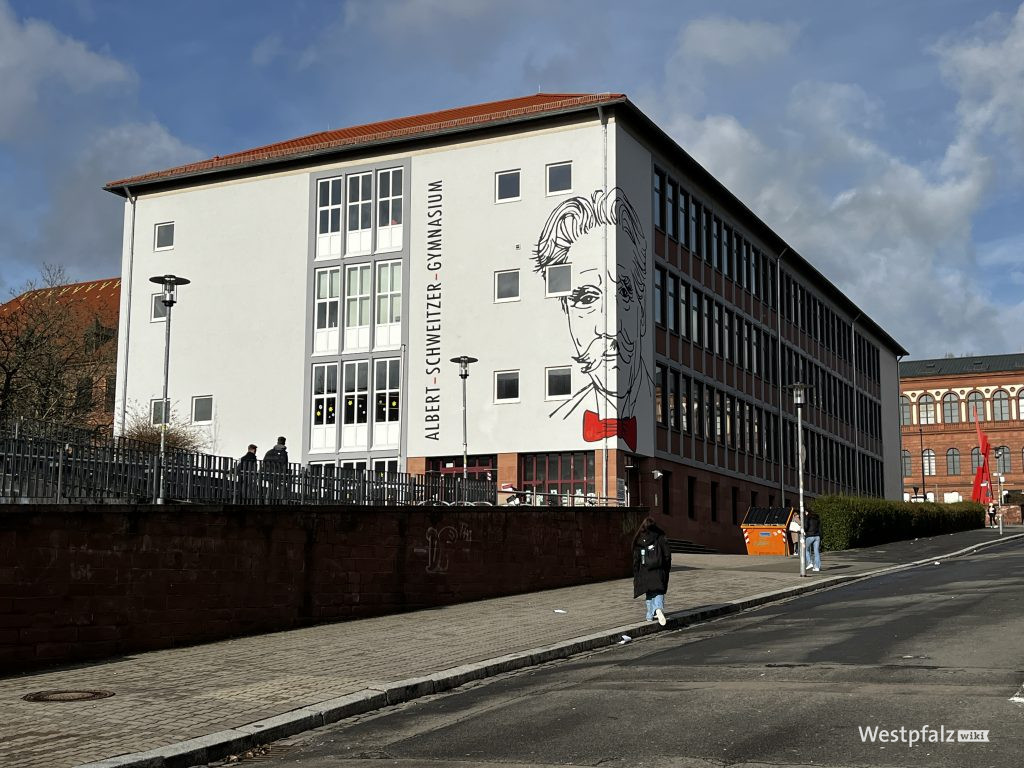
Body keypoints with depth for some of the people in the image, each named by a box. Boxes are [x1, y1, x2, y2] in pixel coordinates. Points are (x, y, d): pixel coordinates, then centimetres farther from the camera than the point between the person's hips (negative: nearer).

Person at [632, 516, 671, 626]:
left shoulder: (639, 541, 0)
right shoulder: (660, 538, -4)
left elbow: (636, 559, 2)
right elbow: (667, 554, -3)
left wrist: (636, 574, 8)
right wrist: (667, 568, 9)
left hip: (645, 571, 2)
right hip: (659, 571, -2)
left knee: (649, 593, 14)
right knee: (659, 592, 1)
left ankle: (651, 615, 17)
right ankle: (658, 609, -26)